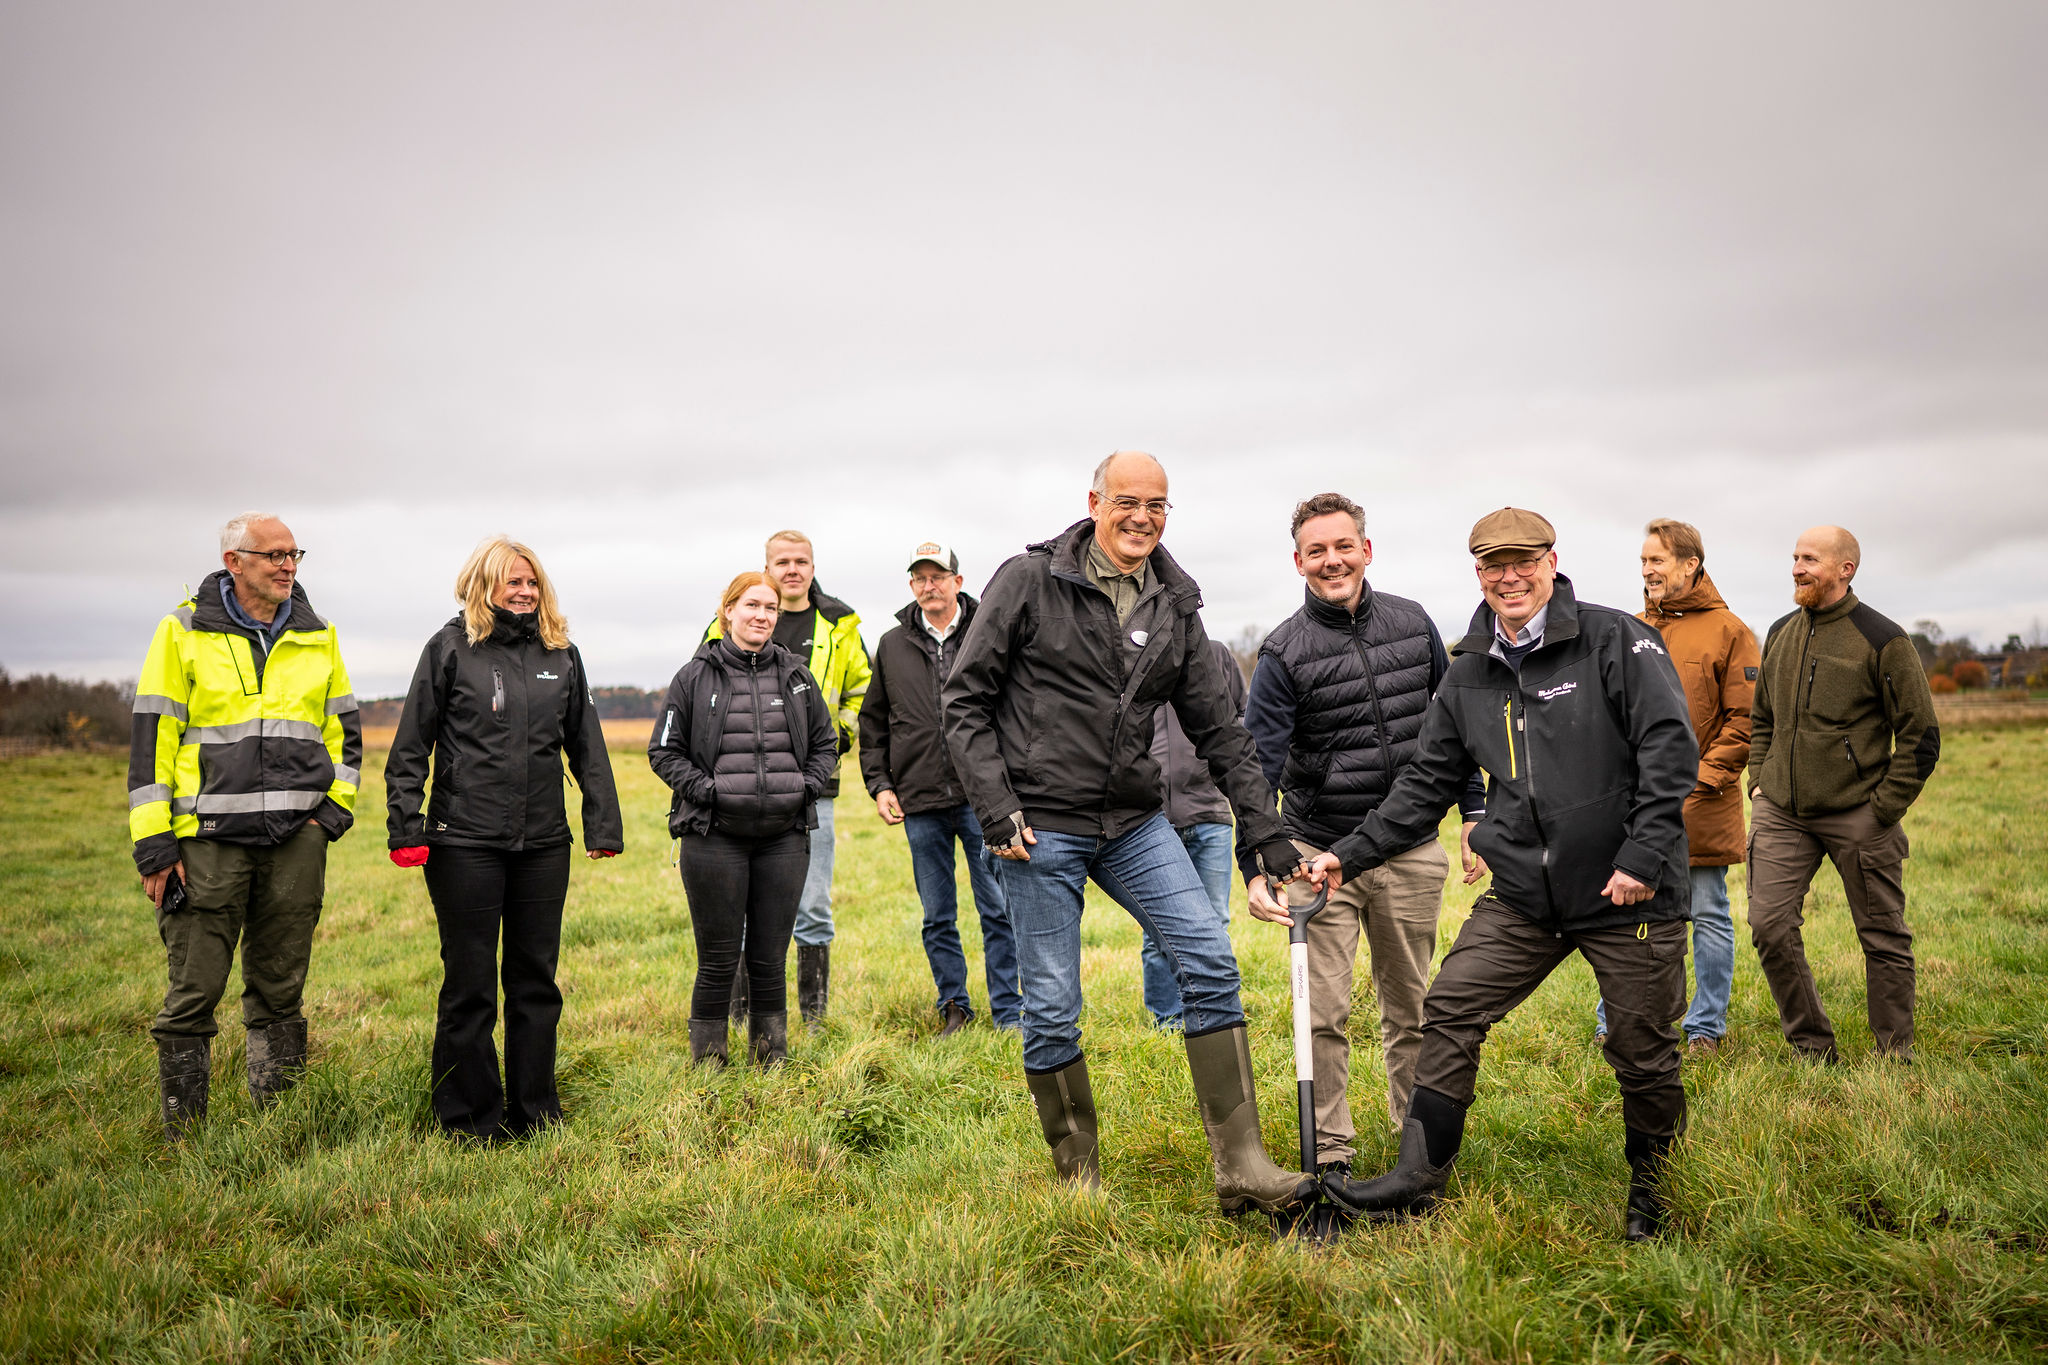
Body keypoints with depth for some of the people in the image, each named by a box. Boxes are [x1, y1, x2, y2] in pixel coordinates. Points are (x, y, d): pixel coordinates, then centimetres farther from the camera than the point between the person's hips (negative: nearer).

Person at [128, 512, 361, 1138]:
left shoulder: (316, 638, 11)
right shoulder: (184, 632, 1)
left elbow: (344, 728, 18)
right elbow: (152, 737, -1)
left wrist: (336, 805, 4)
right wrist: (153, 841, -6)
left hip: (296, 839, 3)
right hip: (209, 837, -3)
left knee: (280, 991, 10)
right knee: (193, 992, 0)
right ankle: (182, 1135, 12)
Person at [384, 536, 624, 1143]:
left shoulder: (561, 653, 10)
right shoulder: (450, 647, 0)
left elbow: (586, 746, 14)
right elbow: (410, 746, 0)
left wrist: (603, 824, 10)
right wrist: (405, 828, -7)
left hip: (544, 843, 4)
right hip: (464, 842, -3)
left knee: (536, 980, 11)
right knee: (469, 985, 4)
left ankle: (534, 1111, 24)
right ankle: (468, 1117, 18)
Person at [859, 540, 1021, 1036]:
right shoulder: (892, 645, 11)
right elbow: (872, 721, 16)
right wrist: (879, 784, 6)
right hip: (920, 805, 3)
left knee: (998, 910, 0)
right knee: (938, 917, 9)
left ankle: (1008, 1011, 12)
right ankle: (953, 1008, 23)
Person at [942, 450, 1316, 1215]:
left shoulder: (1175, 606, 8)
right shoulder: (1030, 581, -5)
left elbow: (1218, 730, 10)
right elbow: (965, 701, -4)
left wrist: (1267, 834, 4)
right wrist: (995, 809, -13)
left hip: (1134, 822, 4)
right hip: (1040, 827, -4)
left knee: (1210, 963, -8)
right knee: (1051, 1010, 1)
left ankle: (1241, 1168, 0)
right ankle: (1078, 1178, 20)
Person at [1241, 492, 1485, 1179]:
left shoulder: (1413, 623, 3)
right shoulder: (1284, 652, -9)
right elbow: (1259, 763, -14)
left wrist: (1474, 811, 11)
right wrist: (1258, 863, -24)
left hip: (1410, 852, 3)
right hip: (1320, 852, -3)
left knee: (1412, 1007, 14)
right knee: (1323, 1014, -2)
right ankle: (1332, 1151, 13)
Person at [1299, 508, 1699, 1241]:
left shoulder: (1616, 640, -7)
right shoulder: (1468, 675, 9)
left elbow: (1671, 747, -13)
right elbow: (1426, 784, 13)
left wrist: (1644, 856, -19)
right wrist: (1350, 853, 7)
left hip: (1631, 894, -5)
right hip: (1525, 893, 5)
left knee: (1642, 1055, 7)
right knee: (1450, 1010, -1)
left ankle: (1648, 1190, 32)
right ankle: (1418, 1179, 10)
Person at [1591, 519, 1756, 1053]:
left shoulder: (1727, 630, -2)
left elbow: (1744, 719, -5)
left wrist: (1706, 777, -13)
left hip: (1700, 806, -4)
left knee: (1708, 915, 7)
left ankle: (1706, 1025, 19)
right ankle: (1615, 1021, 19)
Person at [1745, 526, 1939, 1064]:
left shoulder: (1882, 640, -7)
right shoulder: (1780, 634, 10)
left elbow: (1921, 736, -5)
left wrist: (1885, 809, -9)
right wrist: (1759, 781, 11)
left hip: (1858, 817, -4)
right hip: (1780, 814, 5)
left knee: (1883, 938, 6)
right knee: (1770, 927, -2)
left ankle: (1895, 1057, 22)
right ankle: (1814, 1050, 13)